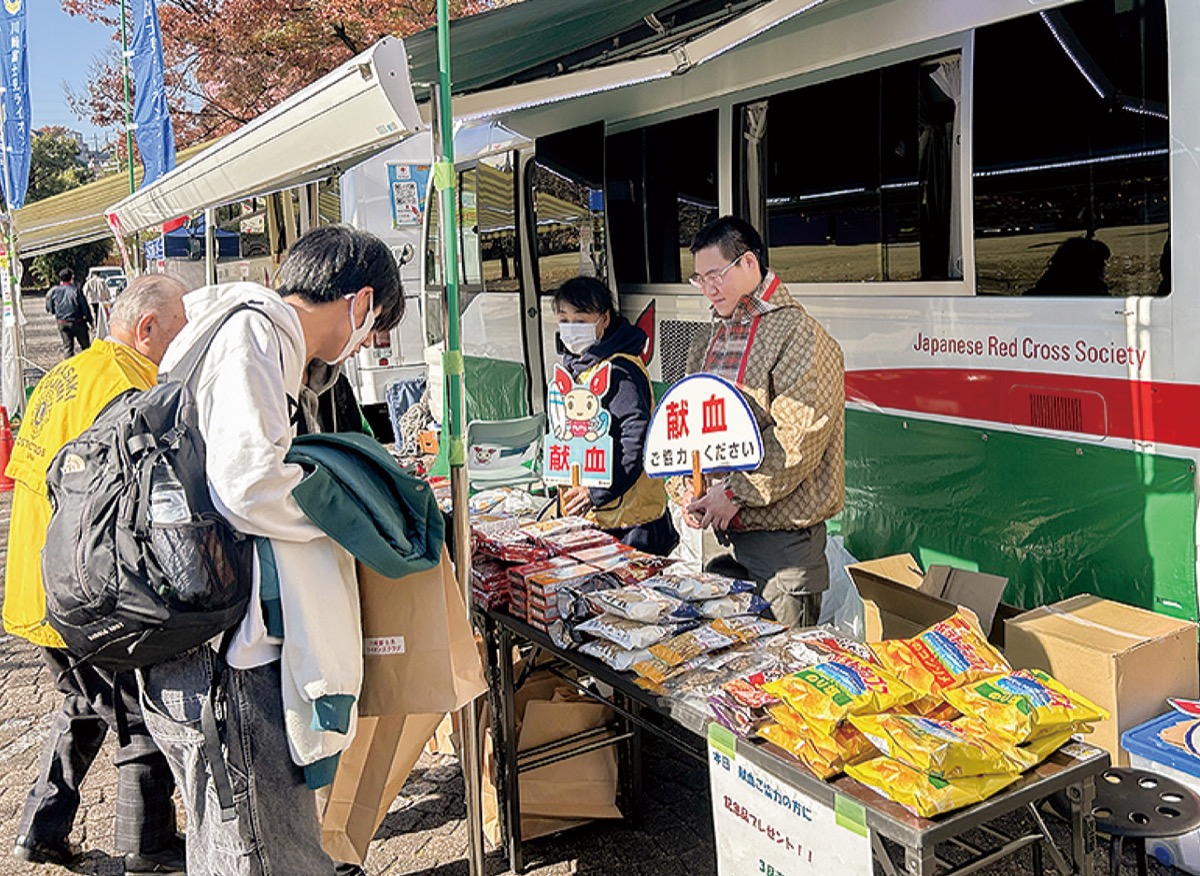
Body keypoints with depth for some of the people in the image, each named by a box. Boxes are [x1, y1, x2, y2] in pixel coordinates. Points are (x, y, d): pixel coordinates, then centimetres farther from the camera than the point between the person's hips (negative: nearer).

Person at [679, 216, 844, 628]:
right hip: (724, 530, 8)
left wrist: (735, 492, -17)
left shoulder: (799, 335, -12)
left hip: (781, 535, -7)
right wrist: (689, 489, 2)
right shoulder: (709, 343, 14)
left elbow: (797, 439, -20)